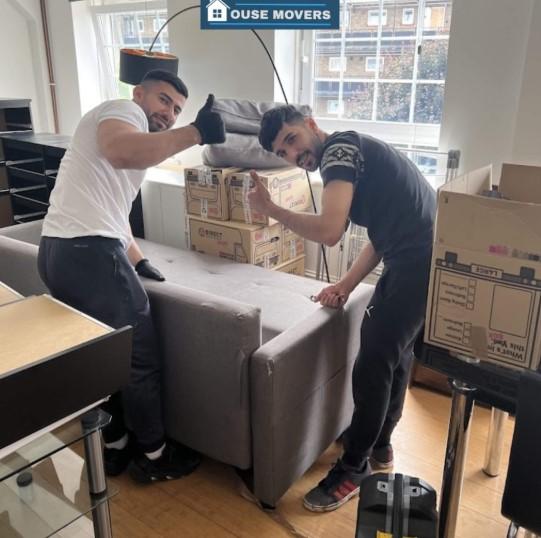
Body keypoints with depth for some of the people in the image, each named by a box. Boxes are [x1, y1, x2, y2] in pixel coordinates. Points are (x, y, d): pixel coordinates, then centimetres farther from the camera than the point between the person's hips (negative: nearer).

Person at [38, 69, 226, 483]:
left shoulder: (130, 134, 28)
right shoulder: (125, 110, -3)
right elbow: (121, 152, -29)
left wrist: (137, 260, 26)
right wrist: (195, 133, -25)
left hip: (60, 252, 11)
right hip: (88, 252, -11)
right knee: (140, 357, 4)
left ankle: (114, 446, 36)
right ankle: (153, 456, 21)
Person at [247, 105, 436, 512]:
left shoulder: (339, 146, -13)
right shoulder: (349, 154, 17)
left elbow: (329, 231, -26)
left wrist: (268, 209, -13)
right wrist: (347, 284, 7)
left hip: (420, 261, -11)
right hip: (416, 256, 11)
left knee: (373, 363, -4)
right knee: (395, 349, 20)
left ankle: (354, 468, 13)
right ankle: (379, 443, 38)